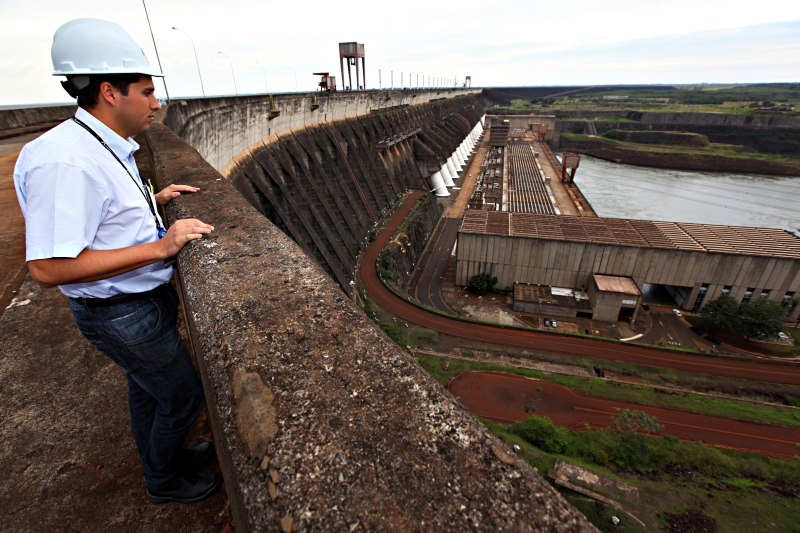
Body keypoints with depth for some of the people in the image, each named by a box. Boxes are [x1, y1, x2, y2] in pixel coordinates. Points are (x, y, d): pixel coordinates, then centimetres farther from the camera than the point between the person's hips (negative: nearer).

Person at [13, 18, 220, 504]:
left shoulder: (107, 149, 4)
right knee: (184, 395, 9)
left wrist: (154, 201, 7)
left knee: (147, 389, 26)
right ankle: (165, 480, 38)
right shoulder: (64, 161, -27)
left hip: (146, 297, 9)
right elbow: (48, 267, -29)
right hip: (123, 316, -9)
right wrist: (160, 247, -31)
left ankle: (164, 457, 51)